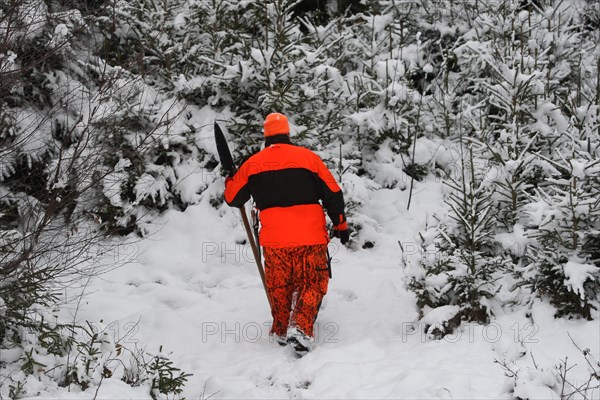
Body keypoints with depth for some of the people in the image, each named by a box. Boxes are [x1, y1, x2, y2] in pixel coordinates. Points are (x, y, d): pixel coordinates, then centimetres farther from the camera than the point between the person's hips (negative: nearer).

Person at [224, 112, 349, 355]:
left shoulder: (252, 164, 3)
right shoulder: (308, 157, 1)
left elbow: (233, 198, 14)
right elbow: (333, 193, 3)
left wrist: (229, 183, 36)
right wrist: (340, 224, 13)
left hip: (274, 238, 1)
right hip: (311, 236, -1)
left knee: (279, 286, 18)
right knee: (313, 284, 9)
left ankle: (281, 331, 28)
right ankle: (301, 328, -9)